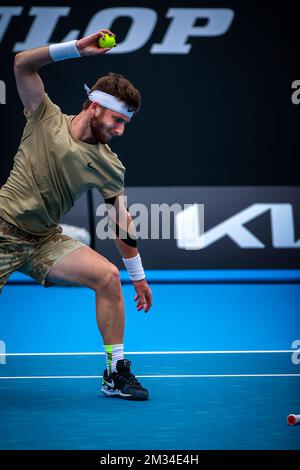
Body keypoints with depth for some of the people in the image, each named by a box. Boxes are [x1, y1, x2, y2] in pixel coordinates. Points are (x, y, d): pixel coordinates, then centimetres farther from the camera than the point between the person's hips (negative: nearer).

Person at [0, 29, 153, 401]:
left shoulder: (109, 165, 1)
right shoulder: (46, 118, -5)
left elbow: (121, 222, 5)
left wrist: (138, 277, 5)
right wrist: (78, 48, -22)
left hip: (45, 241, 3)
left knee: (108, 276, -14)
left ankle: (116, 373, -6)